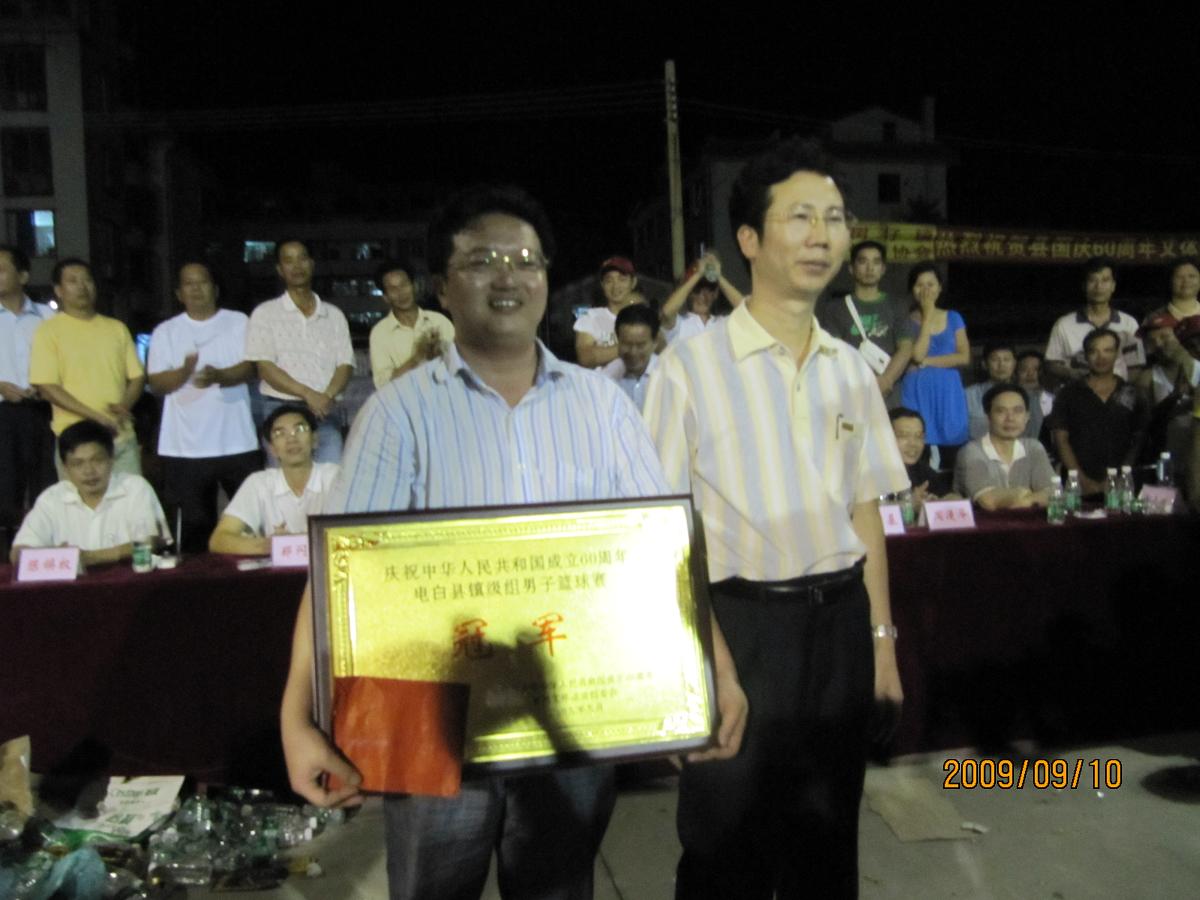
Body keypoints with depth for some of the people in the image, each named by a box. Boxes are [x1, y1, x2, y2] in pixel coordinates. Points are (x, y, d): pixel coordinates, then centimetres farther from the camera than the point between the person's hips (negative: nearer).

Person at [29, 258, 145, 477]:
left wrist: (125, 405, -8)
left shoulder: (117, 328, 12)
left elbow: (137, 376, 13)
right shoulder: (49, 331, 1)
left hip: (123, 437, 4)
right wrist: (95, 416, -15)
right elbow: (47, 387, -6)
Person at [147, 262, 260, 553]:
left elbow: (249, 368, -3)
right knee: (195, 524, 3)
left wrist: (219, 376, -23)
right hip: (185, 447, 1)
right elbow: (156, 384, 4)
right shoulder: (165, 332, 12)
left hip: (236, 442, -1)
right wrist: (184, 372, -17)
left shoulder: (239, 322, 10)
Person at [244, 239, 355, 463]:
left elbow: (345, 365, 7)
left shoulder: (334, 315, 14)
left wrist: (326, 397, -13)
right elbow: (265, 367, -4)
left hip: (326, 411, 2)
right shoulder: (265, 314, 6)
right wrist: (308, 394, -17)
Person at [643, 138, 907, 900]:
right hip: (741, 622, -4)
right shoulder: (691, 365, -9)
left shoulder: (851, 370, 7)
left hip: (839, 621, 5)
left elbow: (864, 514, 11)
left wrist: (880, 637, 10)